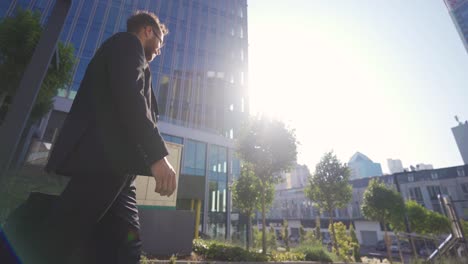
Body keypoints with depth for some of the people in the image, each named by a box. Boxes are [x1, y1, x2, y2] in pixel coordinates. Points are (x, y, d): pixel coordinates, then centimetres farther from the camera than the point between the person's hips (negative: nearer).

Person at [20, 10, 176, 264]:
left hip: (110, 162, 10)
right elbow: (129, 94, -14)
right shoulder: (127, 42, 6)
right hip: (104, 157, -9)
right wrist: (158, 155, -20)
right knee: (57, 244, -5)